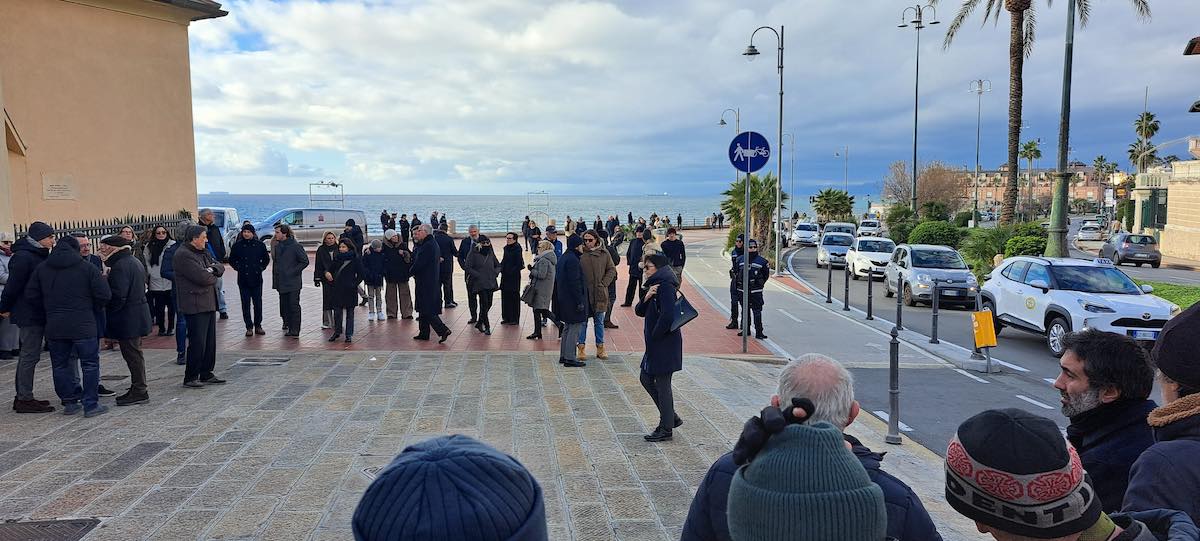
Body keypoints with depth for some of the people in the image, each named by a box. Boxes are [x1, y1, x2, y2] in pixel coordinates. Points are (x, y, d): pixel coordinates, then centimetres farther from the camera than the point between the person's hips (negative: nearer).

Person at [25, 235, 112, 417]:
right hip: (83, 326, -3)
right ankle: (91, 405, 3)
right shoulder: (87, 267, -6)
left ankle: (69, 402, 19)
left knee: (60, 365, 14)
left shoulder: (42, 269, 6)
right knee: (90, 364, 4)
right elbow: (105, 294, -10)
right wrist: (94, 309, 9)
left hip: (54, 327, 4)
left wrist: (50, 309, 18)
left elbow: (30, 295, 6)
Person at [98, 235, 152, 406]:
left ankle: (139, 391, 2)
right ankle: (137, 390, 23)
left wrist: (107, 312, -10)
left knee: (132, 354, -4)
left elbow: (118, 296, -22)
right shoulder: (135, 262, 14)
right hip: (138, 316, 10)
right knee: (135, 354, 15)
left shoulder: (120, 266, -18)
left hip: (127, 319, -10)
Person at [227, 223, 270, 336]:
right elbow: (231, 260, 12)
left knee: (258, 303, 3)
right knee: (246, 304, 2)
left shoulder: (260, 245, 2)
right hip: (243, 279, 0)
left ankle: (258, 326, 14)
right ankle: (249, 327, 9)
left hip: (257, 279, 0)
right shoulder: (237, 245, 1)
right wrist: (238, 268, 0)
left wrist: (261, 268, 2)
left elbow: (266, 259, 14)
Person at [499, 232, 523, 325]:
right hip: (505, 277, 8)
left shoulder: (517, 249, -14)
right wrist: (501, 268, 4)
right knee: (505, 297, 12)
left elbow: (519, 264, -17)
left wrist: (511, 272, -17)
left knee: (514, 298, 0)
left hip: (514, 277, -8)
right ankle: (506, 318, 21)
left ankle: (515, 319, 8)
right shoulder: (506, 248, 10)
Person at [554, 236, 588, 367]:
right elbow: (574, 282, -21)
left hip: (564, 299, 10)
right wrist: (580, 302, -19)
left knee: (568, 327, 17)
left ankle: (563, 355, 22)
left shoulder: (563, 258, 13)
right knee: (575, 327, -4)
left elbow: (558, 280, 18)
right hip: (572, 300, -10)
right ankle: (569, 358, -2)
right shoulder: (572, 260, -18)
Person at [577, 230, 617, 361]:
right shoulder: (580, 253, -3)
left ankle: (600, 347, 21)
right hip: (583, 293, -2)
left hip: (599, 293, 2)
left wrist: (604, 283, -2)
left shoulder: (604, 253, 3)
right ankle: (581, 347, 13)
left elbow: (612, 270, 7)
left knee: (599, 321, 12)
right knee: (582, 321, 4)